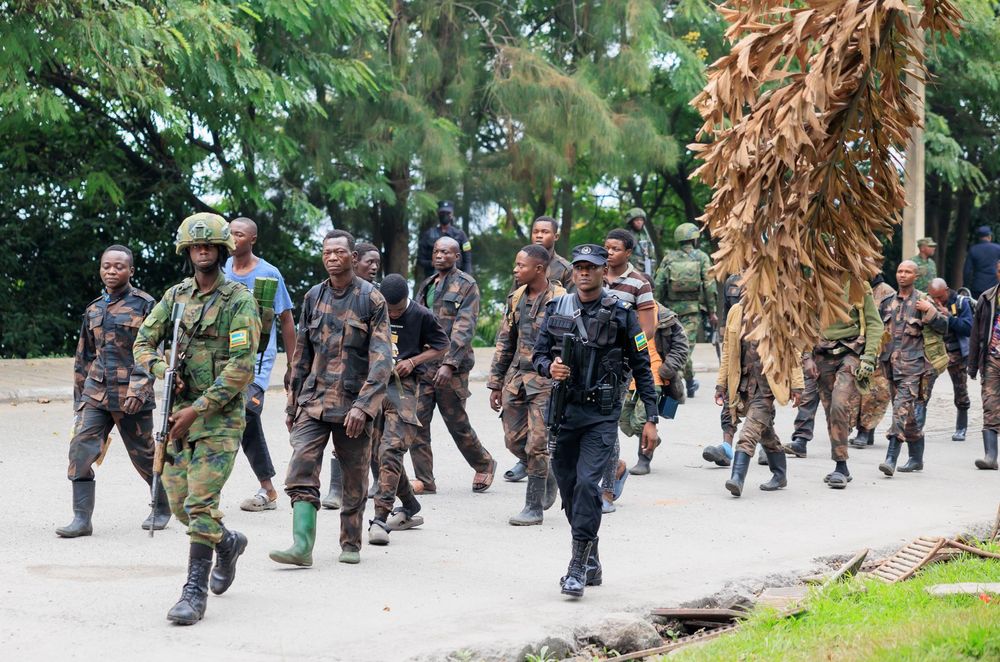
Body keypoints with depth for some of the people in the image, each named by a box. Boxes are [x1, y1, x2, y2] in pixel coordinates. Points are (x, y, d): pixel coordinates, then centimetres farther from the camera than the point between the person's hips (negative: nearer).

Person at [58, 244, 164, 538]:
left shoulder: (144, 305, -3)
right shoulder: (93, 309, 13)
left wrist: (139, 388, -20)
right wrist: (78, 399, 17)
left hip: (131, 396, -4)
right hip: (96, 393, 4)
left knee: (143, 456, 7)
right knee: (80, 450, -11)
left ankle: (163, 507, 30)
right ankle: (82, 519, -10)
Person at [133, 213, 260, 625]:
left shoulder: (239, 301, -8)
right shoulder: (176, 297, 10)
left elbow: (241, 367, -14)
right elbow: (143, 343, 13)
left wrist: (197, 409, -17)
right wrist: (163, 371, -10)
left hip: (220, 416, -6)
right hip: (179, 412, 6)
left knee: (201, 503, -13)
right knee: (179, 501, 9)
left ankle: (196, 592, -10)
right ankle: (227, 543, 36)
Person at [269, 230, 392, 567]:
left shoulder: (371, 299, -4)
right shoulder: (313, 297, 9)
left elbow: (381, 359, -11)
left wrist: (363, 405, -21)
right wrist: (293, 404, 15)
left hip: (354, 403, -3)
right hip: (314, 400, 3)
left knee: (354, 479, 7)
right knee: (301, 469, -13)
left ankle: (351, 544, 21)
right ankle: (302, 545, -18)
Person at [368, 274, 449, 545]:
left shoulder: (421, 316, -3)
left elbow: (441, 346, 8)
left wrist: (413, 361, -6)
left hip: (402, 387, -4)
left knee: (391, 450, -17)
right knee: (381, 452, 11)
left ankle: (381, 519, -22)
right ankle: (410, 509, 28)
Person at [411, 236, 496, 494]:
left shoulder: (466, 285, -5)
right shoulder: (426, 285, 17)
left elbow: (464, 328, -13)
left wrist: (449, 364, -22)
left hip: (450, 366, -6)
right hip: (421, 364, 6)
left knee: (457, 423, 4)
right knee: (417, 420, -4)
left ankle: (484, 465, 27)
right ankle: (424, 480, 2)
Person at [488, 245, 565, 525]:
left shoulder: (560, 301, -10)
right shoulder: (516, 299, 10)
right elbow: (504, 342, 16)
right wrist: (496, 383, 14)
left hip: (546, 382, -7)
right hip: (516, 378, 7)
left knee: (537, 445, -7)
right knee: (514, 440, 8)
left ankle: (534, 507, 1)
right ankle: (547, 478, 32)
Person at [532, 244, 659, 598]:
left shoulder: (620, 315, -1)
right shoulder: (556, 310, 8)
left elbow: (642, 368, 2)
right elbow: (538, 354, 12)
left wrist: (651, 419, -1)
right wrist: (550, 367, -12)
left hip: (601, 414, -4)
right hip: (563, 410, 4)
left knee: (587, 483, -17)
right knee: (568, 486, 9)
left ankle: (578, 568, -14)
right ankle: (591, 561, 25)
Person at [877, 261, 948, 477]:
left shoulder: (922, 301, 1)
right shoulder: (887, 303, 15)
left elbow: (944, 327, -2)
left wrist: (930, 311, -16)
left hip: (913, 364, -5)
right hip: (891, 362, 5)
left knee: (902, 407, -16)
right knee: (911, 412, 12)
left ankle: (891, 458, -22)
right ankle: (916, 458, 20)